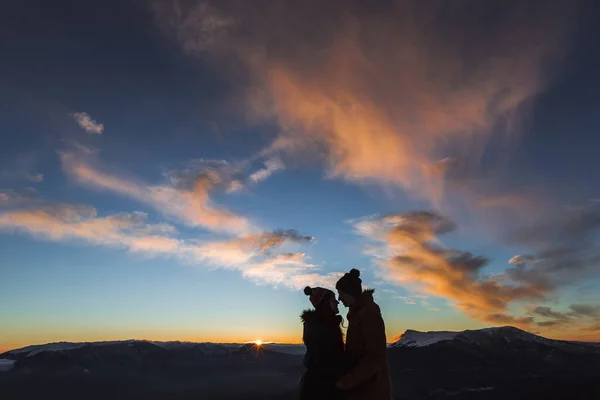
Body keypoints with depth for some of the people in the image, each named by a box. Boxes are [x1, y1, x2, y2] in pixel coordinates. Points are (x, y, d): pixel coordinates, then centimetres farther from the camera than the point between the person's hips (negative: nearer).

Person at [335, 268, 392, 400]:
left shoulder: (368, 314, -19)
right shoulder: (359, 313, 11)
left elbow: (375, 358, -24)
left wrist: (346, 381, -21)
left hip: (371, 389, -9)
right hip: (361, 387, 9)